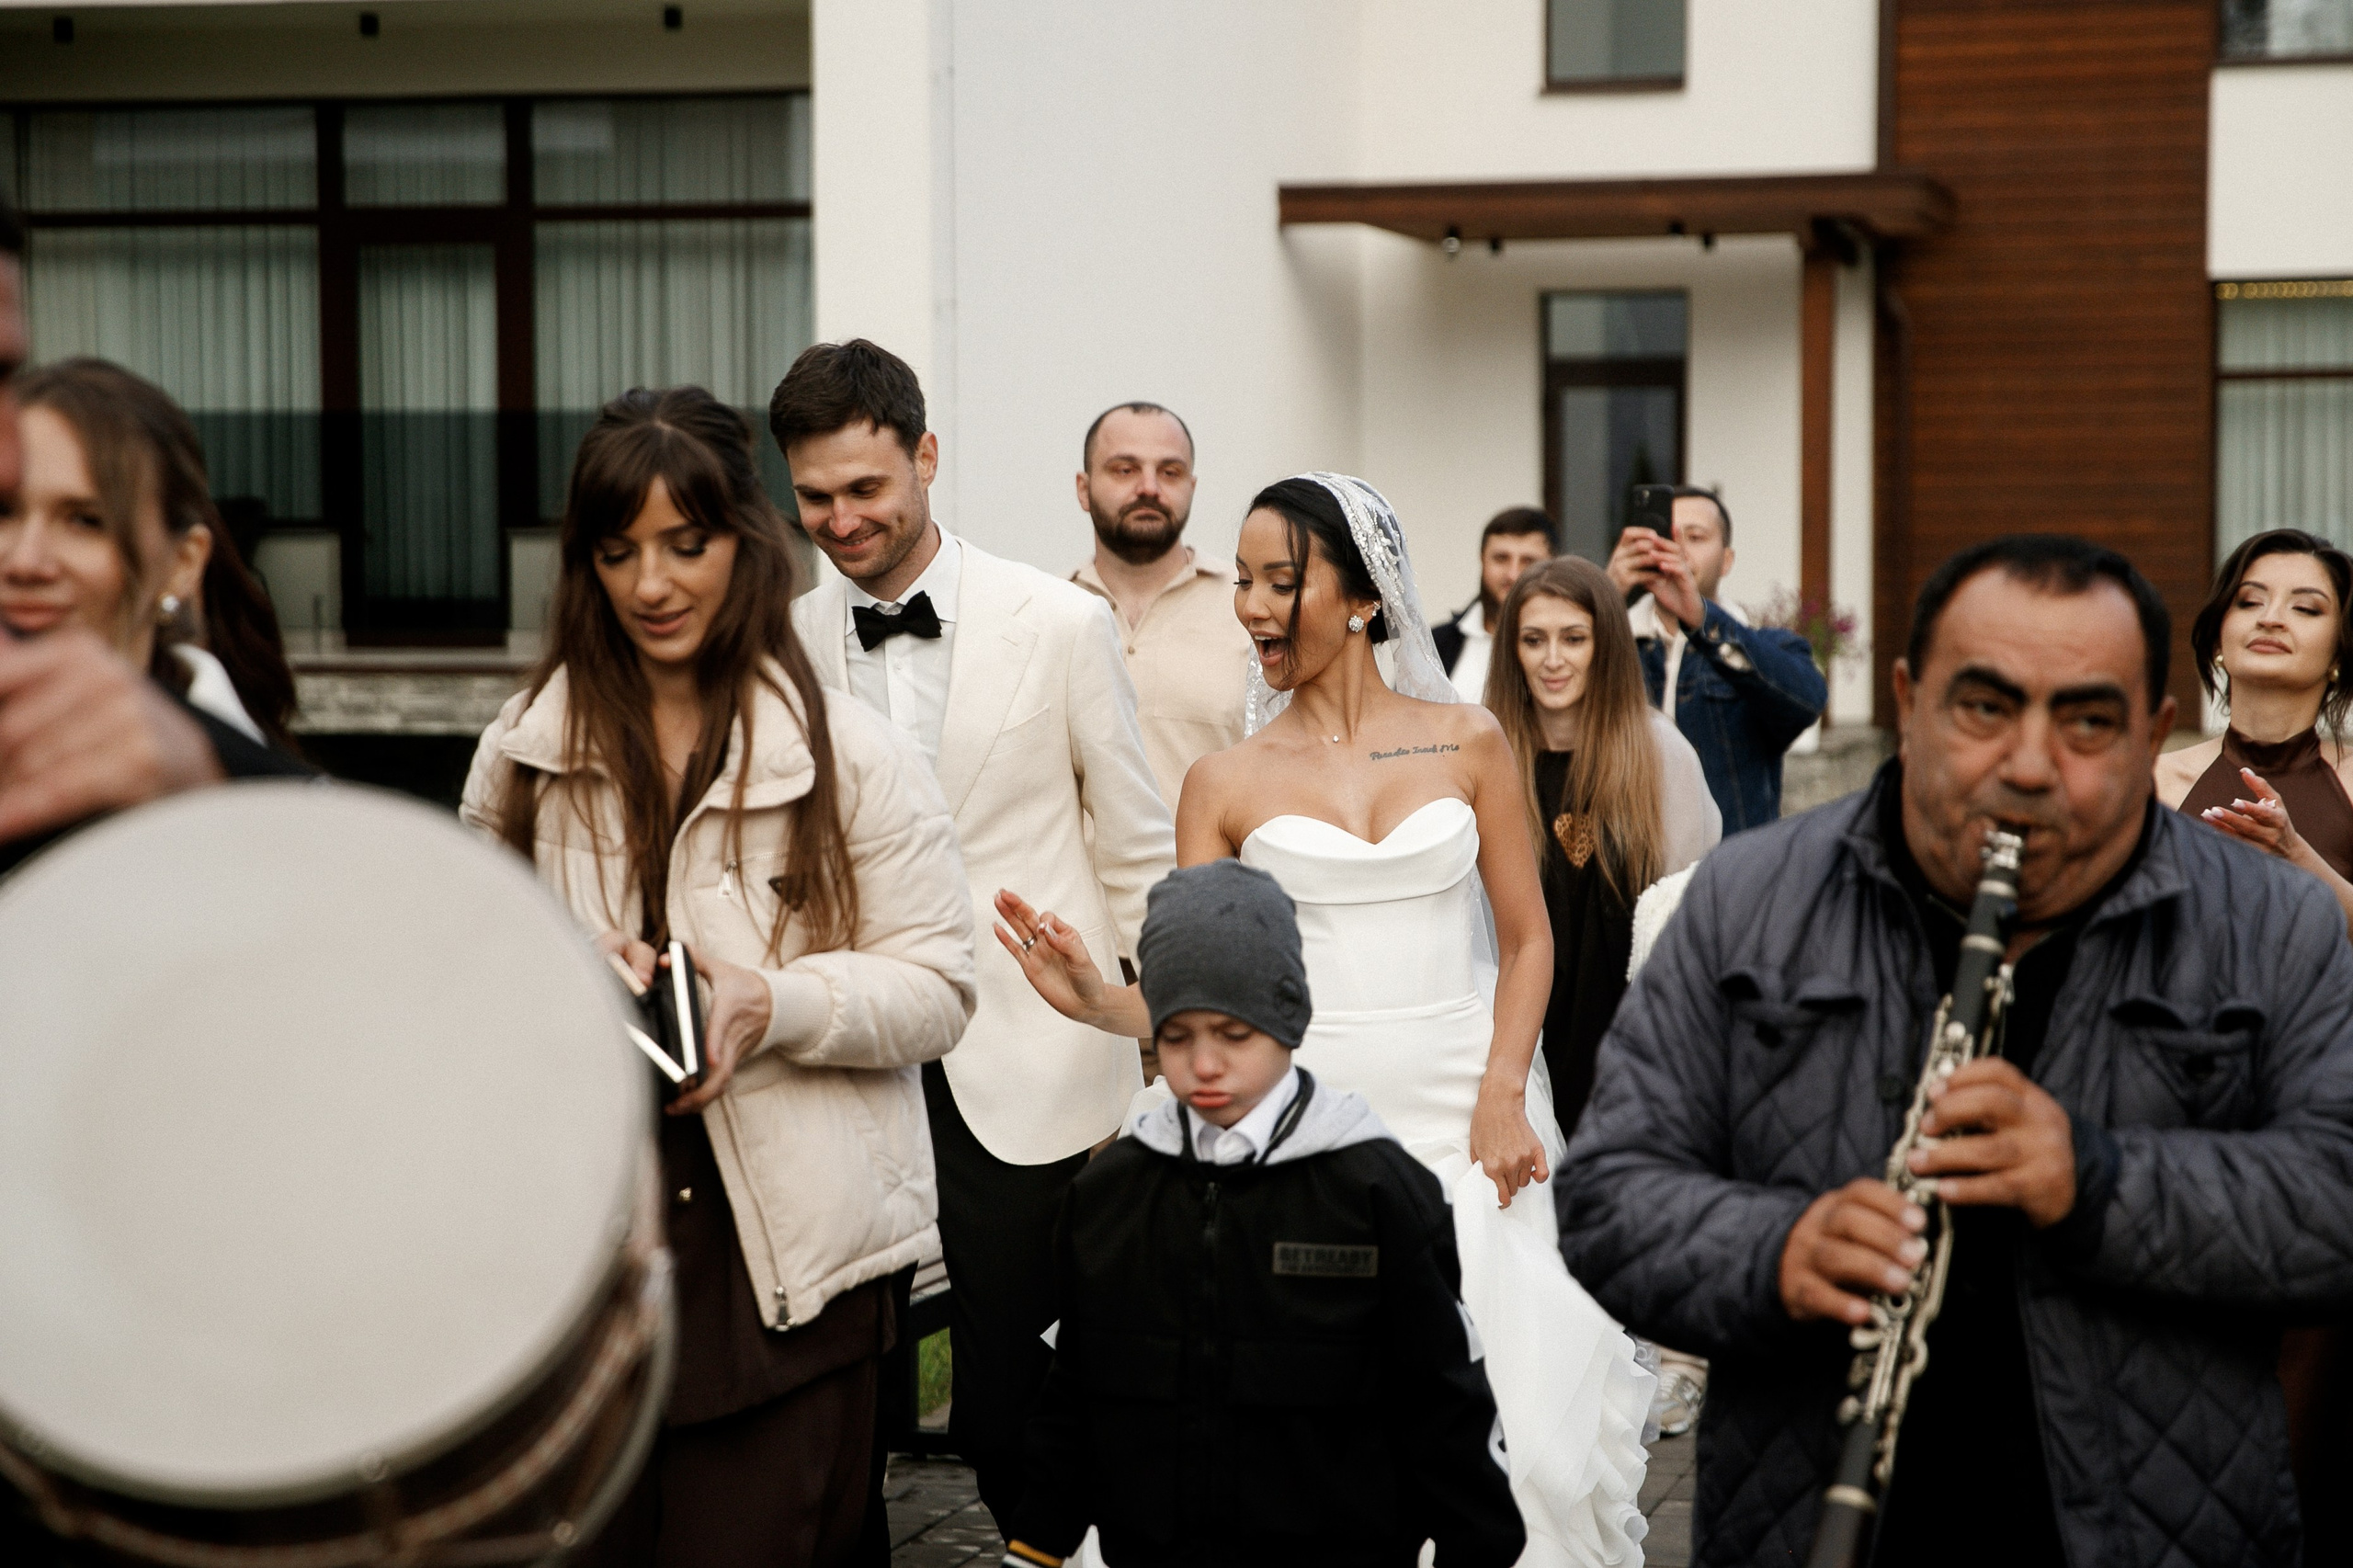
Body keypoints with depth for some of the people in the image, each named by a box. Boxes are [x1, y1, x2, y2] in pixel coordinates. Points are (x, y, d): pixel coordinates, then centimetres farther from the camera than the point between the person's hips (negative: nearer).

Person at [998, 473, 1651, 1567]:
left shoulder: (1466, 741, 6)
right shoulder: (1226, 782, 5)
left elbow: (1526, 939, 7)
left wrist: (1502, 1096, -6)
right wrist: (1098, 1002, -18)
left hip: (1467, 1115, 0)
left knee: (1518, 1434, -5)